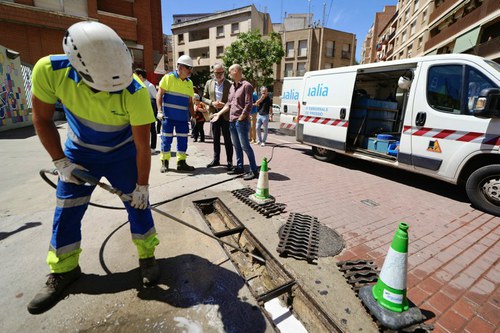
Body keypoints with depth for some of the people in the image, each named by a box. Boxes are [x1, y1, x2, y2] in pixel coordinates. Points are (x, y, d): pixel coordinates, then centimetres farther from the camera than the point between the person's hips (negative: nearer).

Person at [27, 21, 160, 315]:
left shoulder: (135, 91, -31)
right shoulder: (49, 70, -24)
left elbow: (142, 145, -23)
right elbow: (42, 118, -7)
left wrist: (142, 185, -16)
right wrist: (60, 162, -9)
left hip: (122, 153, -2)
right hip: (80, 151, 3)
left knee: (138, 204, 1)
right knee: (66, 212, 6)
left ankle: (147, 256, 23)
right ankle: (64, 270, 29)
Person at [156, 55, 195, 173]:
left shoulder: (189, 83, 13)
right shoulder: (168, 77, -2)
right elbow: (159, 95, -4)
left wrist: (193, 116, 9)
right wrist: (160, 111, -13)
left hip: (183, 117, 5)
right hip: (168, 116, -4)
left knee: (183, 140, 5)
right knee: (166, 140, 1)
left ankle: (181, 162, 16)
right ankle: (164, 163, 15)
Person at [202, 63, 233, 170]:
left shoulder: (229, 84, -2)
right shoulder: (209, 83, 8)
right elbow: (204, 98, 10)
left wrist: (224, 105, -17)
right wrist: (212, 103, -9)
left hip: (226, 115, -3)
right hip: (214, 114, 3)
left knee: (227, 139, 1)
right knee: (216, 139, 11)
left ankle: (230, 161, 8)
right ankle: (216, 159, 22)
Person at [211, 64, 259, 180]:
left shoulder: (246, 85, -7)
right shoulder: (232, 87, 18)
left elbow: (248, 105, -13)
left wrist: (240, 118, -14)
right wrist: (219, 113, 14)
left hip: (242, 121, -8)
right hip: (232, 121, 8)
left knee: (245, 146, -9)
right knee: (237, 146, 11)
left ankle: (254, 170, -3)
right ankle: (239, 167, 21)